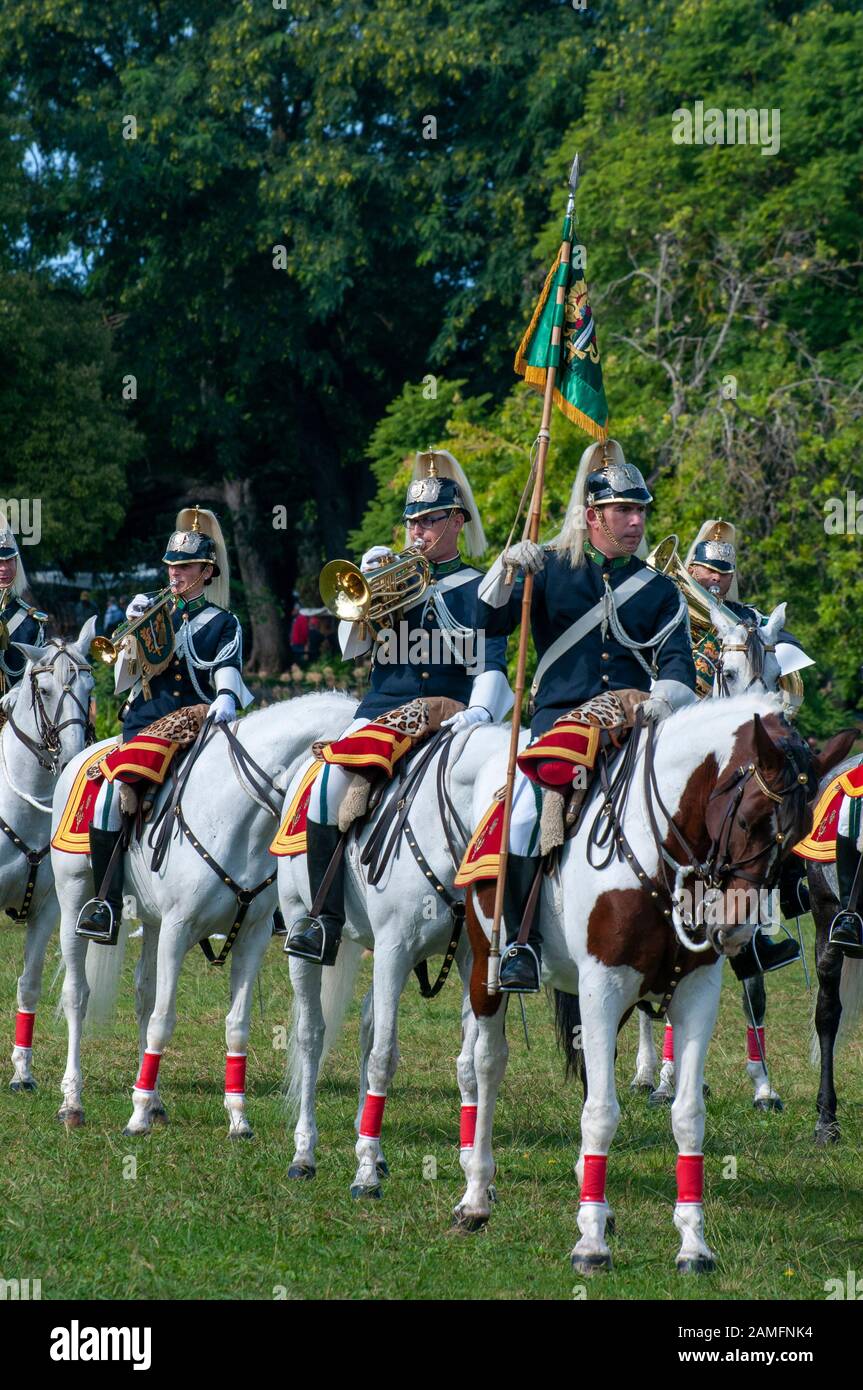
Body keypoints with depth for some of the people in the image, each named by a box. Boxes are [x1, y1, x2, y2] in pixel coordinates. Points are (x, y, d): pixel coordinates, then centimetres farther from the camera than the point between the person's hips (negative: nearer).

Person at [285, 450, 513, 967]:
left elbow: (489, 665, 0)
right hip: (383, 712, 2)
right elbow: (351, 646, 10)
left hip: (448, 714, -2)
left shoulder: (478, 589, 11)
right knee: (333, 778, -24)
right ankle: (326, 919, -23)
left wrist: (478, 711, -19)